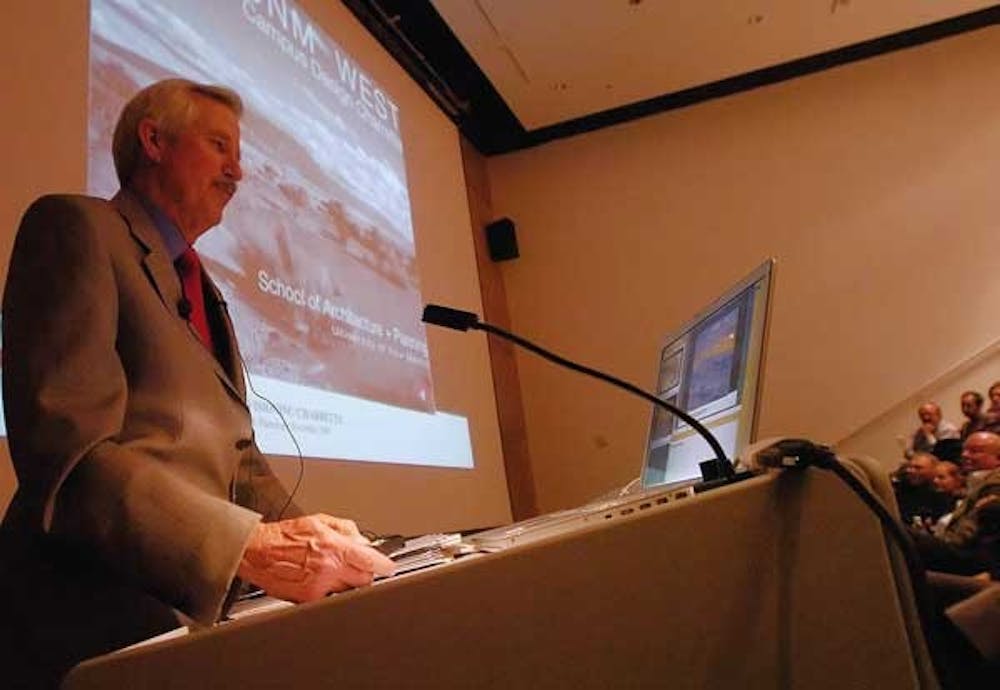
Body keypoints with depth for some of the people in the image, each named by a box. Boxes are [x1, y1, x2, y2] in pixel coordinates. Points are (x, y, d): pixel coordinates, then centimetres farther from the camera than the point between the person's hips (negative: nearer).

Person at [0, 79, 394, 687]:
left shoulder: (204, 292, 19)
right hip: (99, 626, -7)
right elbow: (70, 450, -18)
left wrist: (300, 534, -2)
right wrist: (252, 546, -25)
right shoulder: (76, 226, -6)